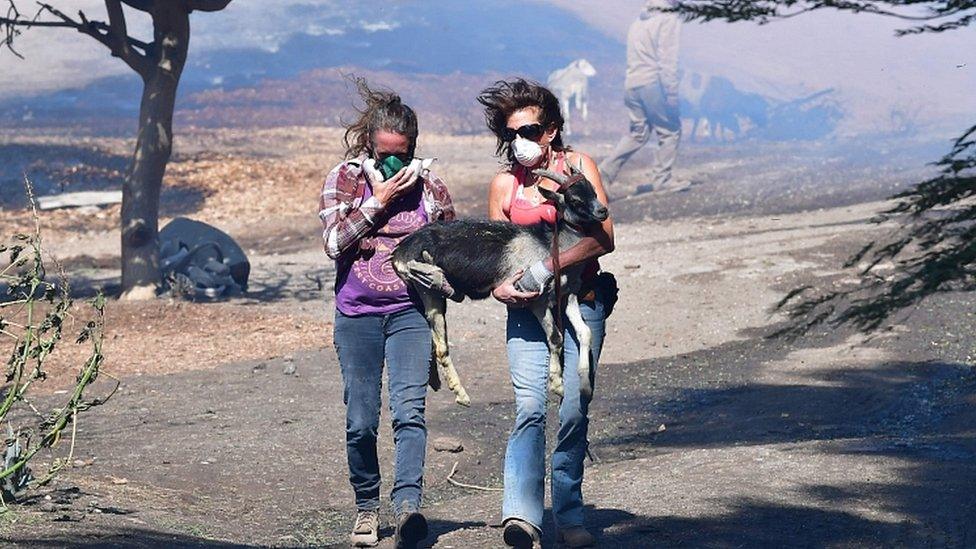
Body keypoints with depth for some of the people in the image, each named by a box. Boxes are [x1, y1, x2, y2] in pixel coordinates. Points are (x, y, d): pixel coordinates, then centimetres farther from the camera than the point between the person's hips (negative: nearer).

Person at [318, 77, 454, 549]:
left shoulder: (427, 184, 4)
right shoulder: (344, 179, 1)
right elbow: (334, 242, -10)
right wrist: (378, 201, -12)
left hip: (410, 313, 0)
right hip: (357, 315, 1)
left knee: (409, 409, -17)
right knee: (361, 422, 4)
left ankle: (408, 504, -26)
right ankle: (366, 507, 20)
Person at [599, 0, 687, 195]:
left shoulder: (637, 24, 18)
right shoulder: (669, 20, -5)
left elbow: (633, 60, 16)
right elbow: (667, 59, -13)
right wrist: (671, 93, -14)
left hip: (632, 84, 7)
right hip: (653, 83, -7)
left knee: (638, 133, 15)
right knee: (670, 131, 3)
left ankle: (607, 169, 5)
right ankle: (661, 179, 2)